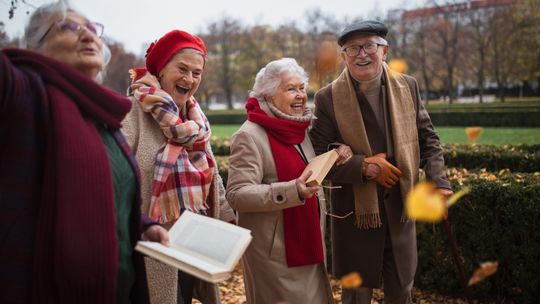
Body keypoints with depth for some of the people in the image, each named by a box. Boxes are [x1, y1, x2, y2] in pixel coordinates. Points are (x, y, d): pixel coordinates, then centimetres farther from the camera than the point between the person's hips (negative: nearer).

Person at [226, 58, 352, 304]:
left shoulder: (300, 130, 10)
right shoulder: (249, 136, -16)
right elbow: (236, 195, -22)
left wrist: (335, 160, 2)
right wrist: (292, 190, -33)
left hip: (308, 242, 8)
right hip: (274, 250, -8)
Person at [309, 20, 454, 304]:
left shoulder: (407, 87, 0)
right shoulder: (328, 98, -10)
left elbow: (427, 139, 7)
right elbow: (317, 156, -11)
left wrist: (438, 182, -7)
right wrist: (365, 167, -20)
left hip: (401, 208, 3)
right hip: (355, 213, -3)